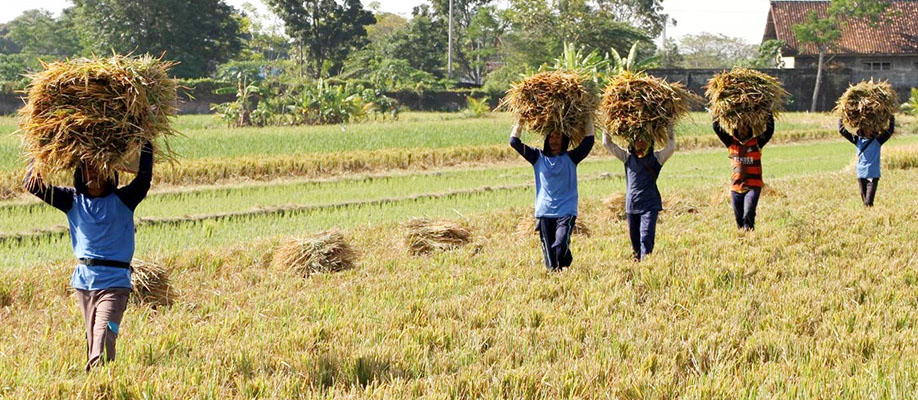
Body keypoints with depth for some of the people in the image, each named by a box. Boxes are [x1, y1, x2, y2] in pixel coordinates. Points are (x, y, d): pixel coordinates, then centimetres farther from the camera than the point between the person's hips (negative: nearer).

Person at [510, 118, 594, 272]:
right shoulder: (538, 157, 9)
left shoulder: (570, 158, 6)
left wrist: (589, 119, -2)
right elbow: (514, 142, 5)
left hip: (566, 212, -2)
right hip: (544, 213, 2)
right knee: (549, 252, 4)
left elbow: (588, 142, -5)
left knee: (560, 246, -23)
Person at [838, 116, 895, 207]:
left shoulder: (877, 141, 3)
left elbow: (891, 130, 2)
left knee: (869, 202, -13)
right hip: (861, 175, 3)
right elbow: (842, 131, 9)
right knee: (864, 201, 10)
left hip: (873, 175, -3)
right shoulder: (858, 140, 7)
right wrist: (840, 119, 7)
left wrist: (891, 117, 0)